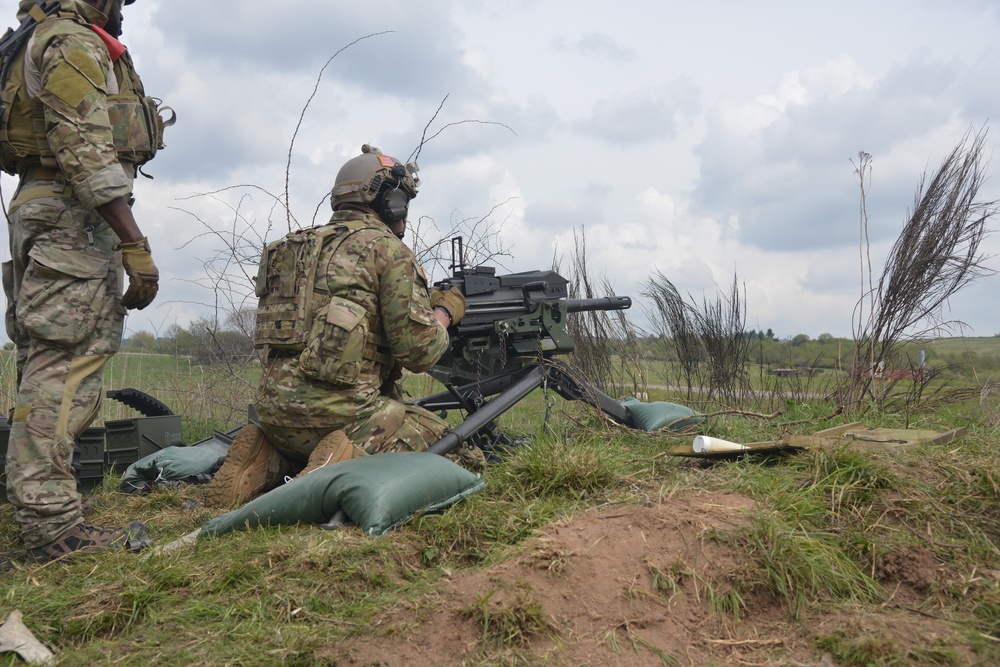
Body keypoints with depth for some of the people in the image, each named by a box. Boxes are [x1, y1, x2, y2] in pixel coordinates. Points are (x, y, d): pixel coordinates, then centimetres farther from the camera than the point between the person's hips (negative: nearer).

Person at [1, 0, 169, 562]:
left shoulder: (48, 46, 26)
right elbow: (85, 152, -20)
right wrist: (135, 244, -24)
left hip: (51, 219, 11)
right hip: (71, 218, -11)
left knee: (51, 367, 12)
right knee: (66, 367, -13)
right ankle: (52, 522, -11)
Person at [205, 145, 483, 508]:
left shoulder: (299, 246, 21)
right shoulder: (386, 247, -3)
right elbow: (418, 351, -9)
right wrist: (445, 312, 12)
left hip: (273, 408, 8)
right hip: (336, 407, -8)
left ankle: (266, 464, 9)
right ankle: (356, 457, -15)